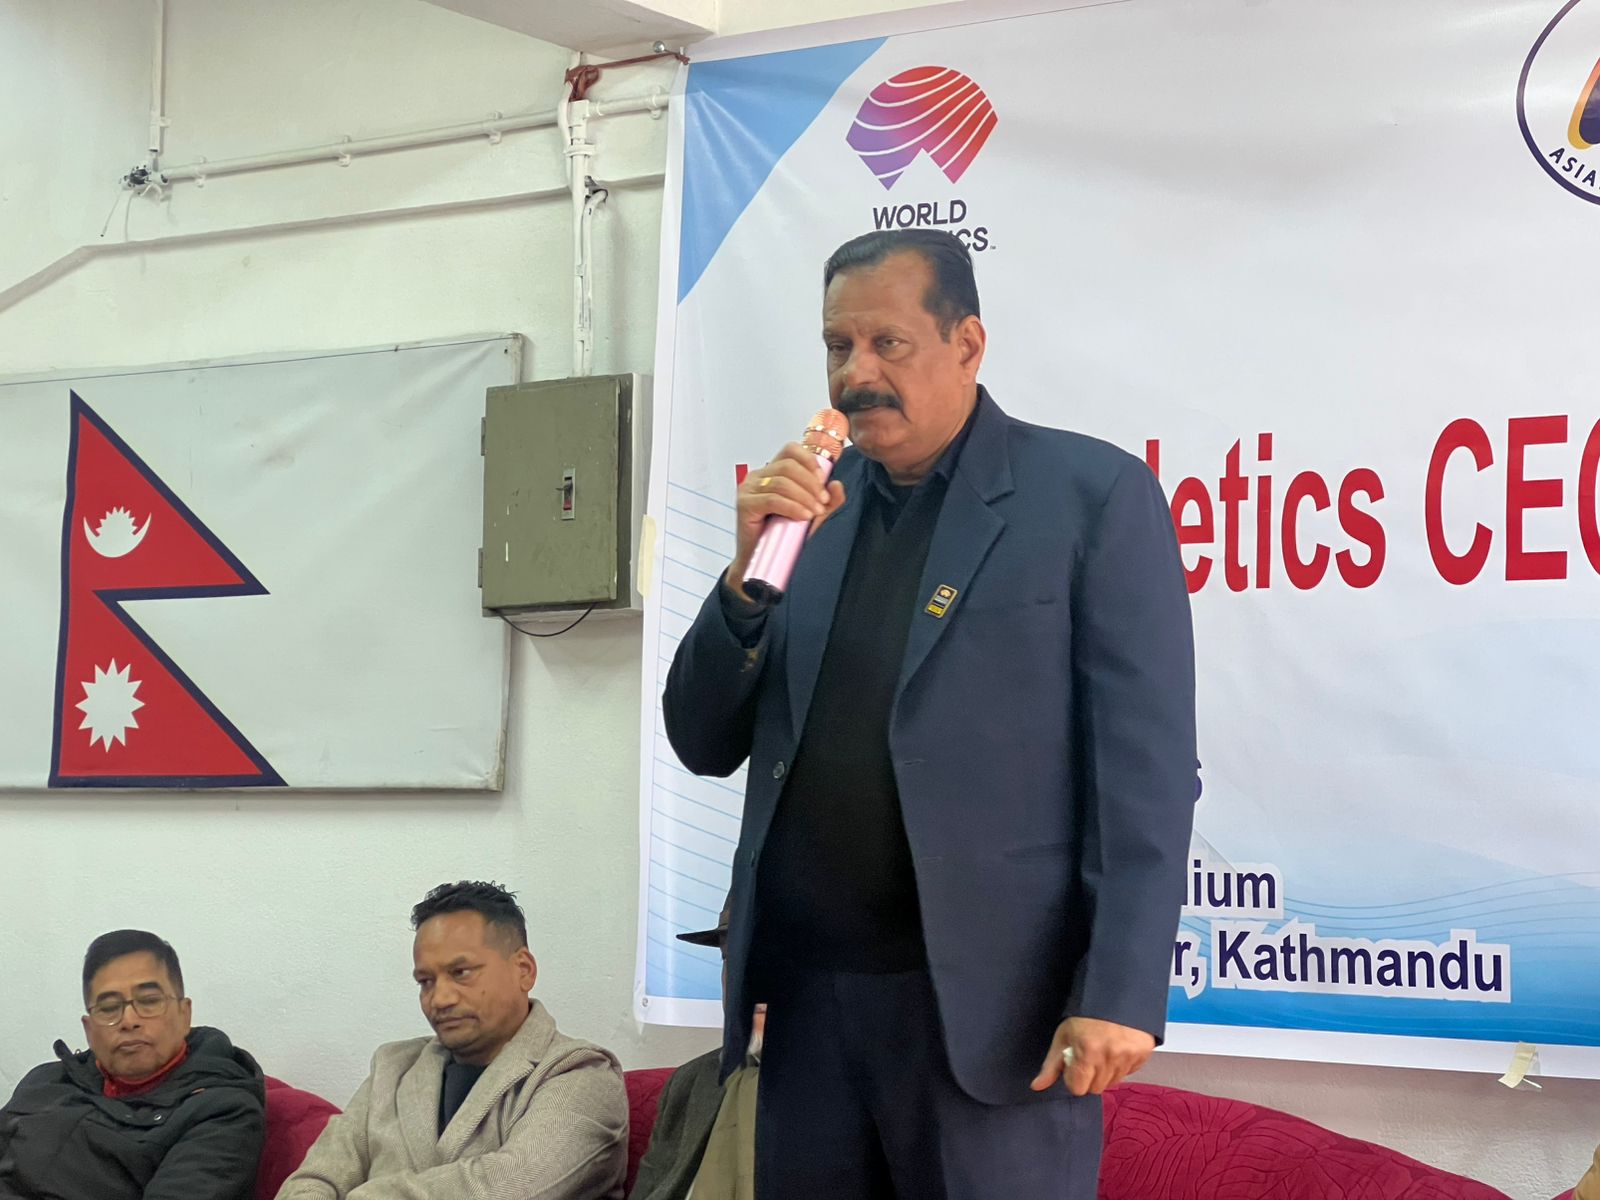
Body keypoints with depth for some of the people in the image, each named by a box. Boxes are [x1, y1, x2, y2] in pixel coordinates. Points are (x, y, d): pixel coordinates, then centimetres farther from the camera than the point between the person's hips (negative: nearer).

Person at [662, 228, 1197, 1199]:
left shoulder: (1093, 495, -3)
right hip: (810, 994, 5)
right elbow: (706, 746, 10)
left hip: (991, 1003, -5)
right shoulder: (808, 505, 11)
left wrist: (1119, 993, -16)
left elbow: (1146, 769, -8)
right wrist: (751, 571, -6)